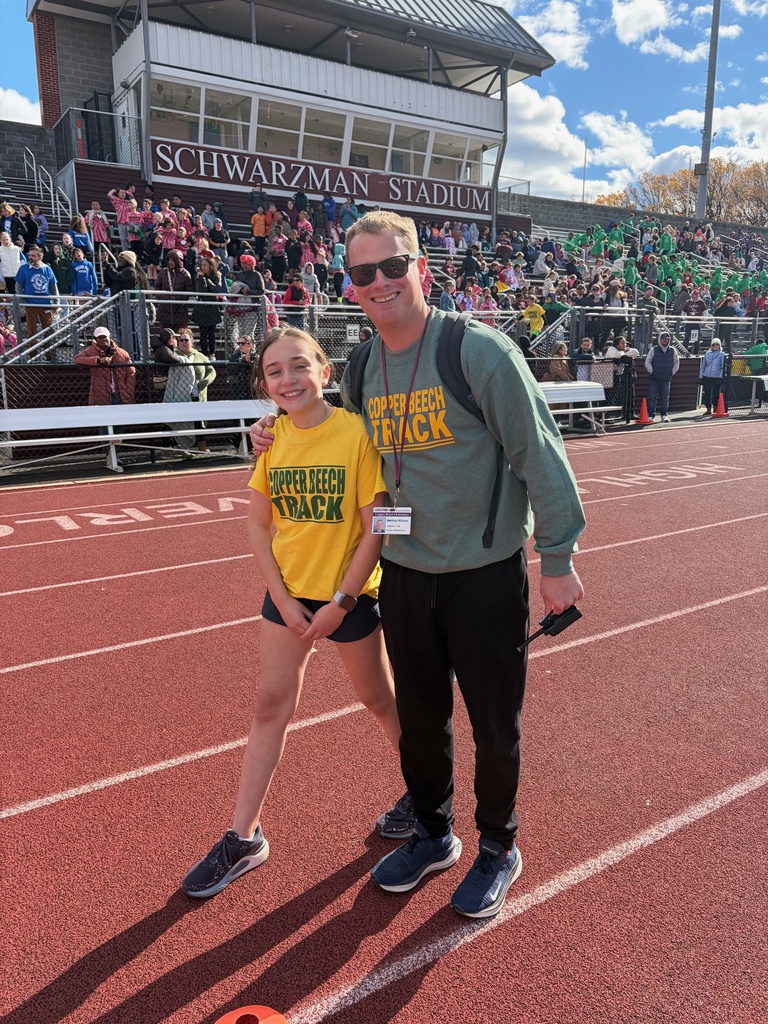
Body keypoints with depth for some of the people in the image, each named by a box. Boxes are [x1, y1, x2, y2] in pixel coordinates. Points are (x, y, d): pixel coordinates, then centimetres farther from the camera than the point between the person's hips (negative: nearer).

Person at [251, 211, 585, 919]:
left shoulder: (481, 350, -14)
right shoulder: (360, 373, 3)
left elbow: (539, 453, -12)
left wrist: (557, 557, -10)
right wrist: (279, 439, 5)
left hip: (486, 575, -5)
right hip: (405, 574, 5)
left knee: (494, 725, 10)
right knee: (419, 717, 18)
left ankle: (499, 849, 36)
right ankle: (434, 836, 43)